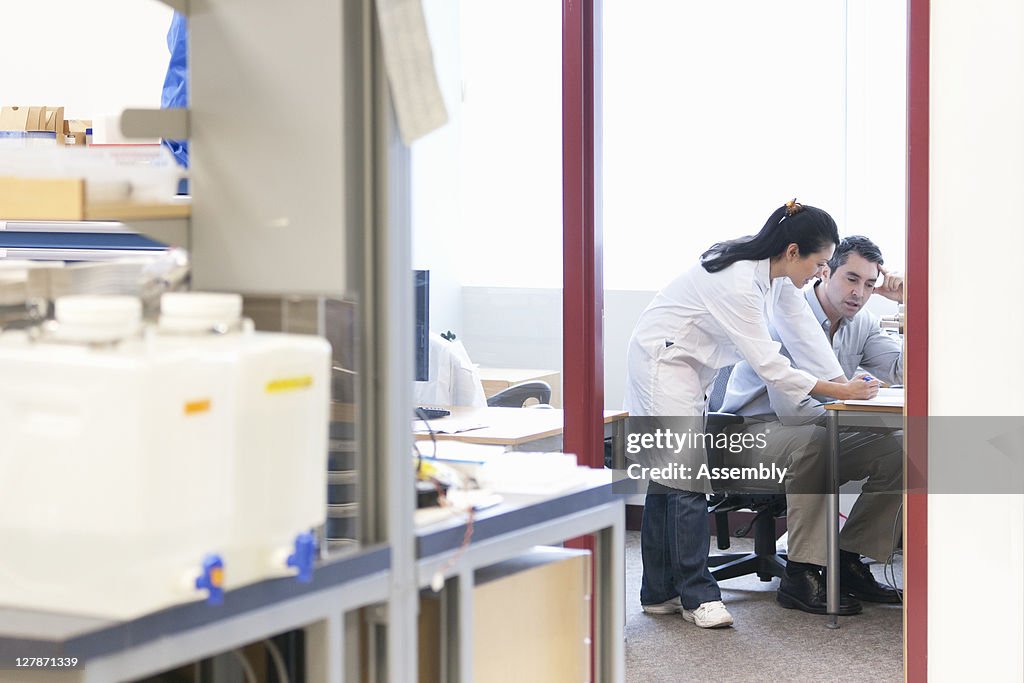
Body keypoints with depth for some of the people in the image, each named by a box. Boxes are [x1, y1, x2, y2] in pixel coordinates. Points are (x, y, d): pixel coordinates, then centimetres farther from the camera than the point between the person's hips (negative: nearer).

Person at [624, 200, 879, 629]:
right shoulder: (737, 283, -30)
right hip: (663, 364, -10)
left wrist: (843, 381, -4)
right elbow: (767, 362, -28)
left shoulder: (775, 273, -2)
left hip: (690, 368, 10)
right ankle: (697, 594, -10)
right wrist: (838, 392, -24)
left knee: (668, 479, 9)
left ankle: (660, 592, 12)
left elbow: (802, 328, 5)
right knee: (687, 478, -14)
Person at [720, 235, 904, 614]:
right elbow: (789, 406, -27)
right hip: (753, 430, -8)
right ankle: (800, 575, -35)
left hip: (815, 436, 8)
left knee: (898, 448, -11)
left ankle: (847, 562, -5)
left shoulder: (862, 325, 5)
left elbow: (906, 373, -9)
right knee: (812, 439, -39)